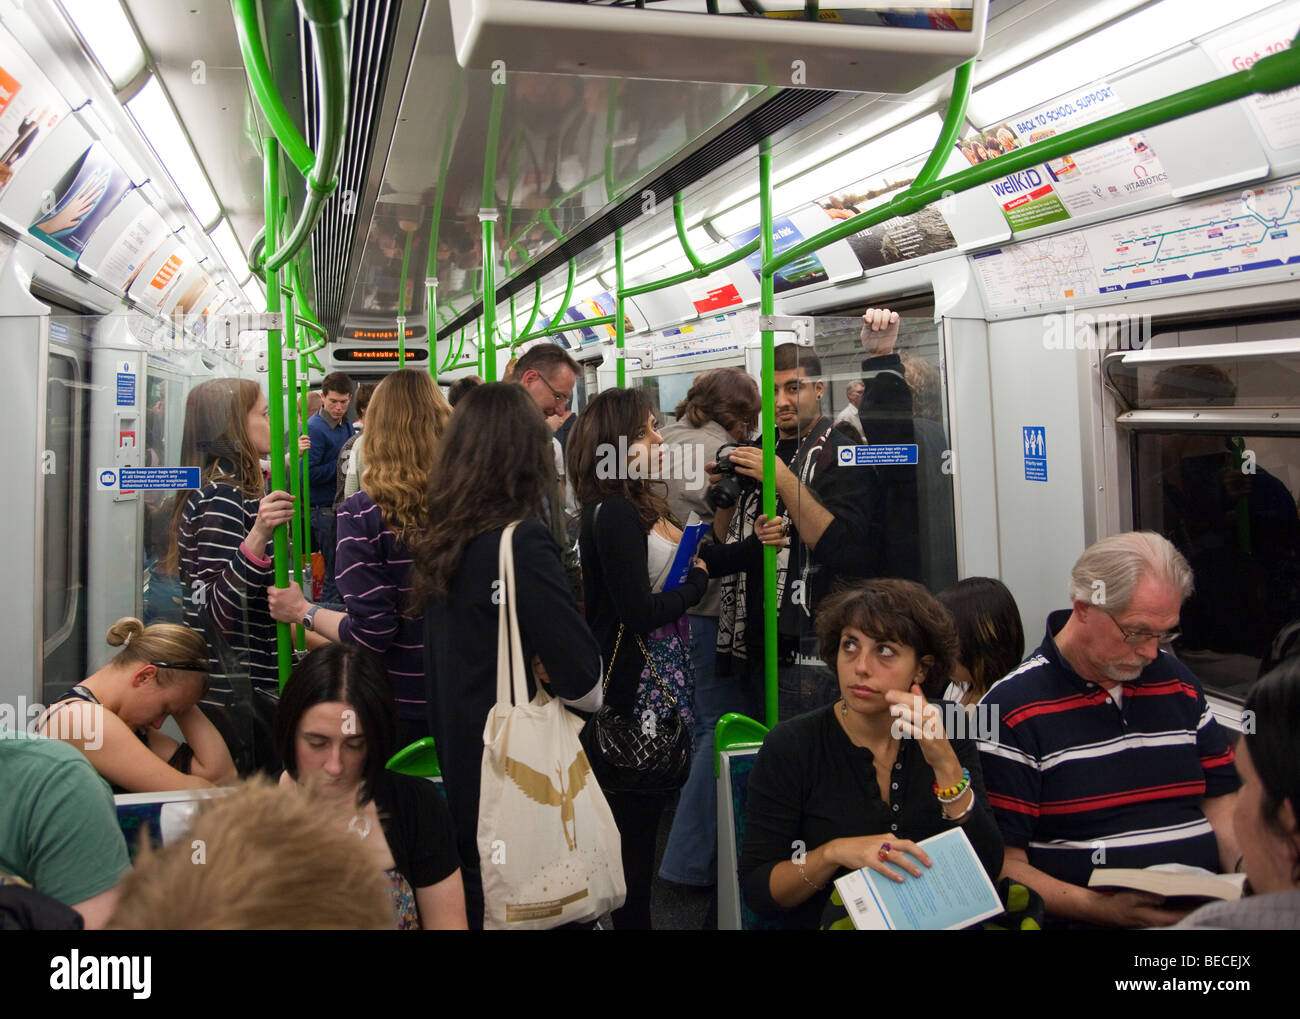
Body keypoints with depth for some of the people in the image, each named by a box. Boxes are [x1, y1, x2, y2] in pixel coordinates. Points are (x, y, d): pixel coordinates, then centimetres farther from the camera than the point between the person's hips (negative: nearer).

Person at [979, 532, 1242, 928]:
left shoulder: (1179, 683, 15)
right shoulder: (1012, 708, -7)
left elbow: (1221, 802, 19)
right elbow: (1002, 862, -8)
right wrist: (1103, 909, -20)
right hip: (1087, 920, -5)